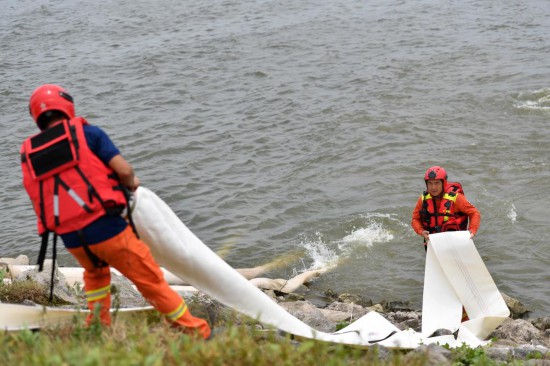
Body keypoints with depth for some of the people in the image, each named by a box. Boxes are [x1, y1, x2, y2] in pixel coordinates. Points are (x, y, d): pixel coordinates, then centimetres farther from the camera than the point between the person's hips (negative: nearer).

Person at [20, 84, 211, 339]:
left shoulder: (28, 154, 11)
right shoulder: (86, 133, -1)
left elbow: (41, 201, 14)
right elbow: (124, 169, -9)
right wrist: (131, 183, 13)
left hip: (71, 239, 4)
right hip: (106, 227, -4)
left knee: (95, 272, 34)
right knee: (151, 280, 7)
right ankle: (196, 332, 13)